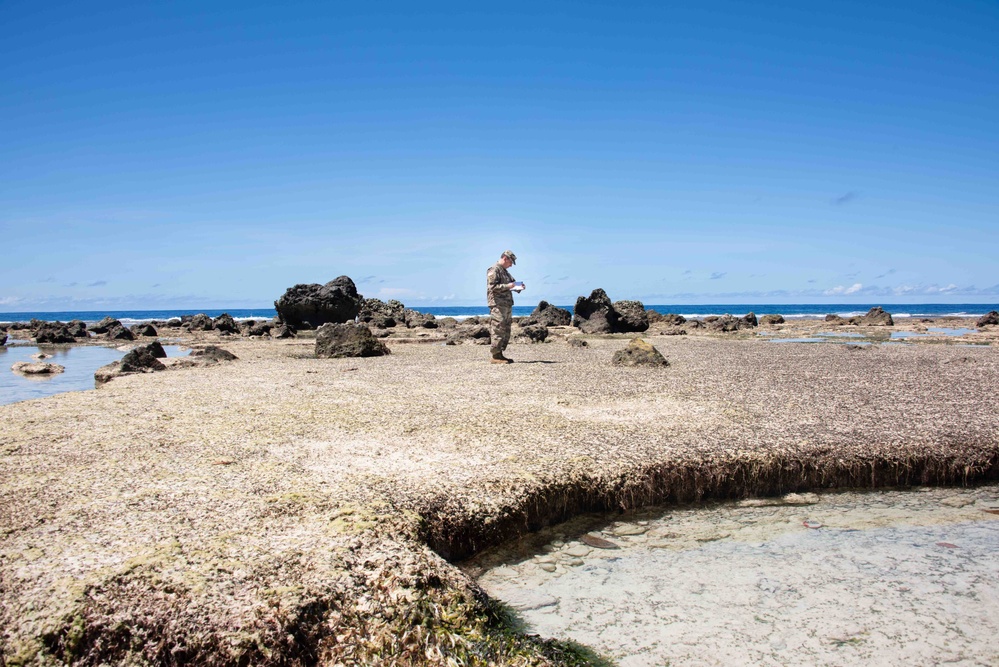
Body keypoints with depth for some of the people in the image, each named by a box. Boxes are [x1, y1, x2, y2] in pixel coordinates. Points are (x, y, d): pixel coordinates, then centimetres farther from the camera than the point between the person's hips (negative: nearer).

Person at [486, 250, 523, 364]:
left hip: (507, 305, 10)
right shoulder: (494, 270, -8)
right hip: (498, 305, -10)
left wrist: (517, 287, 10)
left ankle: (500, 354, 16)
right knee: (498, 330, -10)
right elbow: (492, 287, -17)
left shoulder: (505, 271, 22)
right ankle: (495, 356, -8)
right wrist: (507, 286, -22)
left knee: (506, 332, 11)